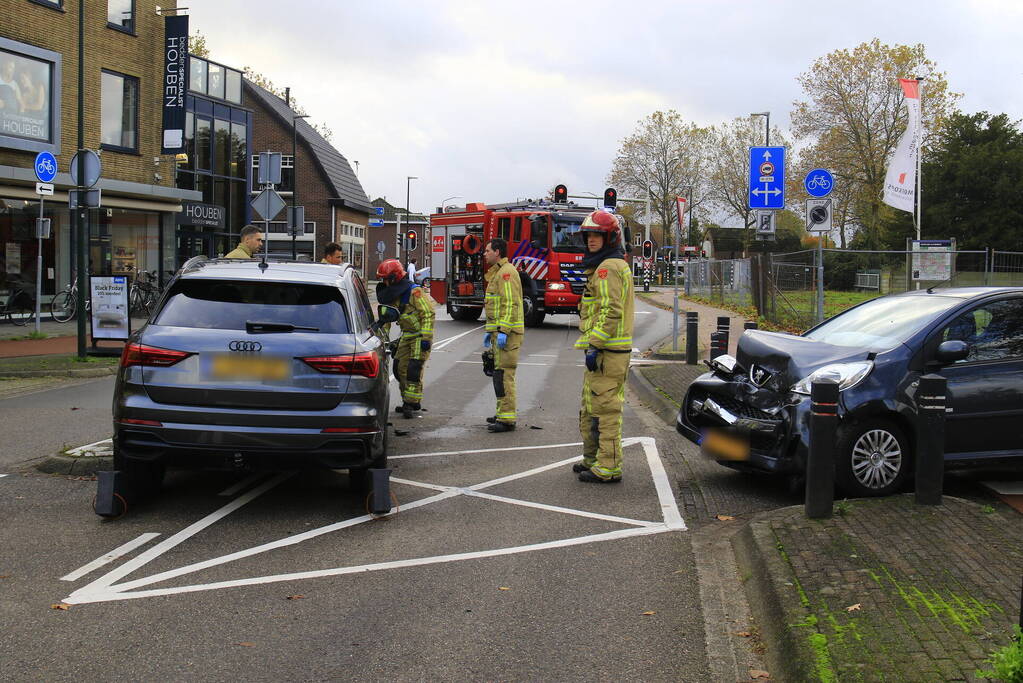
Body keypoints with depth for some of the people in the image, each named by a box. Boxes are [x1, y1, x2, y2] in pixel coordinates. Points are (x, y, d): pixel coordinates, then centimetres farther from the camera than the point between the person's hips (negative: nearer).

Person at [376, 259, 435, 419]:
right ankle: (409, 401, 19)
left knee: (414, 369, -14)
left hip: (420, 335, -9)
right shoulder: (393, 294, 9)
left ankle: (411, 404, -11)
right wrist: (383, 333, 4)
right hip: (406, 336, 9)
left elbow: (428, 314, -20)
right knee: (400, 368, 8)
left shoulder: (414, 292, -18)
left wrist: (425, 339, -23)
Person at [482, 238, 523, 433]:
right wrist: (489, 331, 25)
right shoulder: (497, 273, 22)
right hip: (498, 331, 11)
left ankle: (507, 419, -12)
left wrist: (503, 331, -24)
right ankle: (502, 413, 21)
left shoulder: (507, 272, -12)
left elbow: (511, 304, -20)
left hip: (507, 333, -11)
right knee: (500, 374, 14)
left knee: (504, 374, -12)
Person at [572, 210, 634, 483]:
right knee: (591, 408, 18)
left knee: (604, 410, -8)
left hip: (605, 351, -11)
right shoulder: (615, 265, 22)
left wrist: (594, 346, -22)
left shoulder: (608, 268, -13)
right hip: (608, 349, 11)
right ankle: (593, 459, 27)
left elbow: (610, 312, -22)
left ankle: (608, 468, -5)